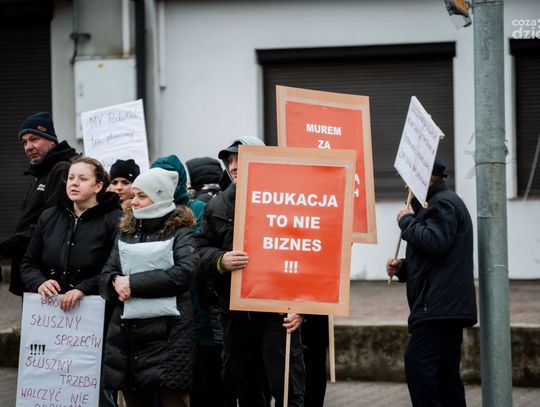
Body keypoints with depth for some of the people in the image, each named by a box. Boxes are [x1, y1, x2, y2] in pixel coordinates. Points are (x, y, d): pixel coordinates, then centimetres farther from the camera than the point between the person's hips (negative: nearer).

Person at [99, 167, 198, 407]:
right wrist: (116, 282, -13)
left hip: (168, 333, -5)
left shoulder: (180, 229, 0)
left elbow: (184, 272, -16)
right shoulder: (126, 230, 16)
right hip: (127, 332, 6)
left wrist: (134, 283, -15)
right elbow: (105, 276, 11)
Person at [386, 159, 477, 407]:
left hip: (439, 305, -11)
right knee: (446, 371, 9)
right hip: (449, 306, 11)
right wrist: (403, 267, 13)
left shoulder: (443, 203, -8)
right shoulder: (446, 202, 27)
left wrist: (407, 221, -9)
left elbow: (434, 243, -24)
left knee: (417, 362, -17)